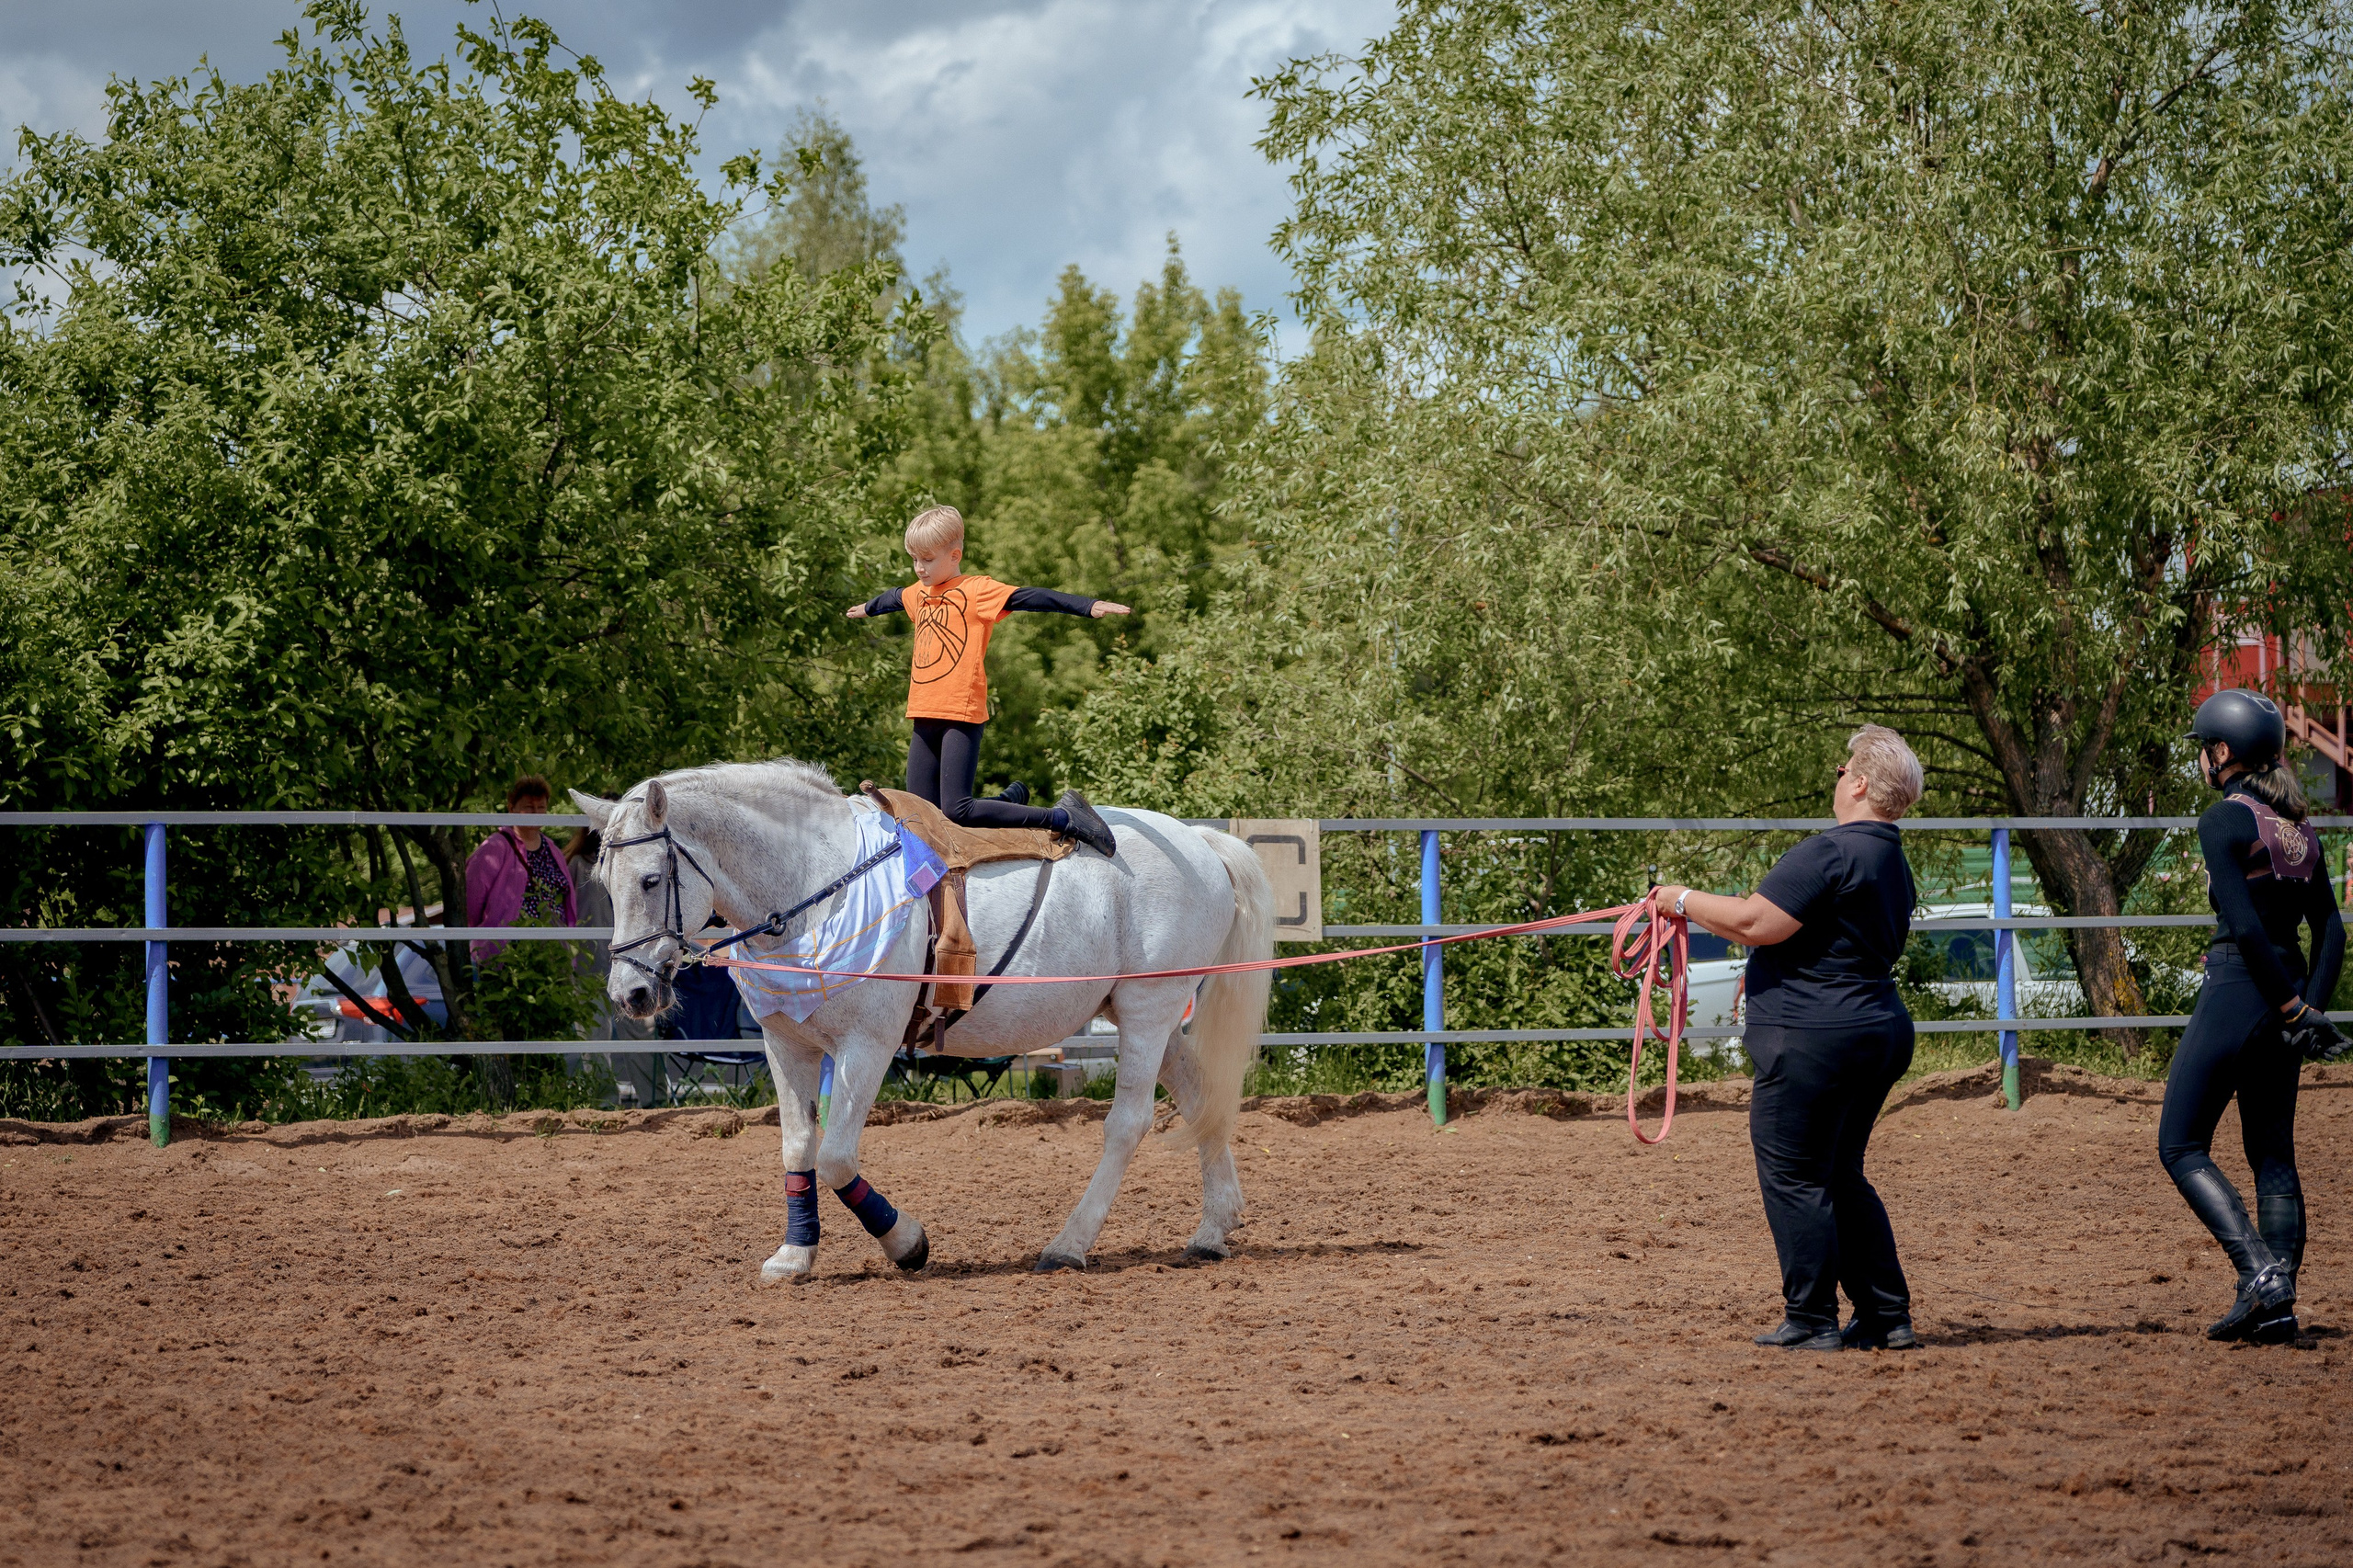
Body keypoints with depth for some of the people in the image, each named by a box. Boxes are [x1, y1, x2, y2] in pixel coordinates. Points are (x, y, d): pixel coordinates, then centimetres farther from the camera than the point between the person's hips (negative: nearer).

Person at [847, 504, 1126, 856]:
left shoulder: (977, 591, -6)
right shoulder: (919, 593, 17)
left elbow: (1029, 598, -19)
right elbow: (892, 599, 41)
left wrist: (1090, 607, -32)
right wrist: (867, 608, 64)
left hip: (961, 716, -8)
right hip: (925, 719, 8)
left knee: (957, 811, -18)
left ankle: (1063, 817, -8)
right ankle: (1011, 800, 23)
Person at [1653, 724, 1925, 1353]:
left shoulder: (1830, 853, -17)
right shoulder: (1893, 861, 15)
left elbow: (1756, 923, -21)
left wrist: (1685, 901, -6)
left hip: (1812, 1039, -10)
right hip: (1880, 1034, 10)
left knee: (1793, 1177, -1)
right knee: (1840, 1176, 17)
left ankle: (1811, 1320, 2)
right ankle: (1887, 1317, 17)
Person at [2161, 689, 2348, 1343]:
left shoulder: (2223, 820, -11)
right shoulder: (2300, 827, 11)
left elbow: (2244, 925, -19)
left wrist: (2293, 1008, -15)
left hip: (2238, 988, -7)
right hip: (2286, 999, 7)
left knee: (2181, 1146, 1)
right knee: (2273, 1154, 13)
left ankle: (2260, 1275, -13)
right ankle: (2277, 1302, 8)